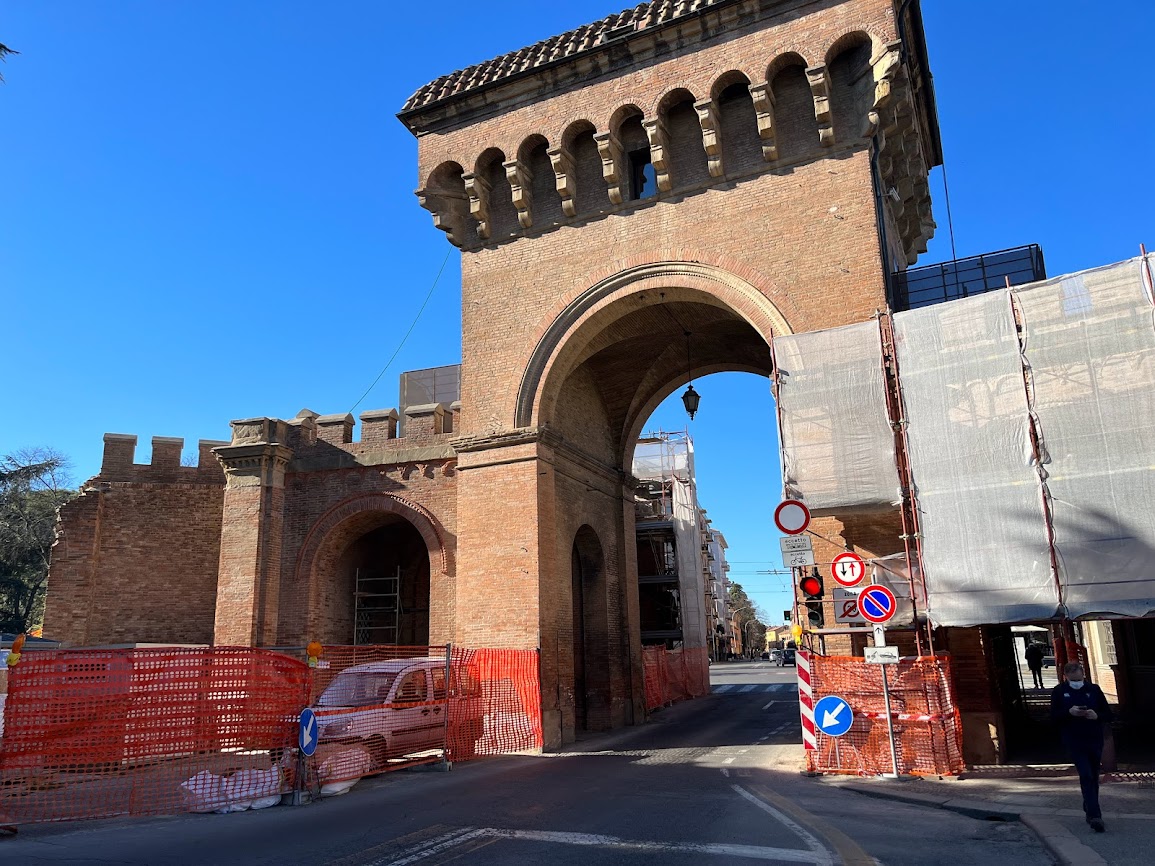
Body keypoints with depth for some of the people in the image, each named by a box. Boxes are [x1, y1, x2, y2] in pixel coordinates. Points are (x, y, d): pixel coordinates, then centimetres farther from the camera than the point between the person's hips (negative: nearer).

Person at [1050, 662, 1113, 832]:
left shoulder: (1094, 689, 2)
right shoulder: (1059, 692, -2)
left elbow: (1108, 714, 6)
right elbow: (1053, 717, -3)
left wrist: (1097, 716, -16)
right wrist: (1069, 712, -20)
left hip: (1095, 740, 3)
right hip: (1074, 741, -3)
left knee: (1093, 777, 12)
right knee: (1086, 776, -13)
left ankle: (1089, 810, 30)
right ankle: (1095, 816, -16)